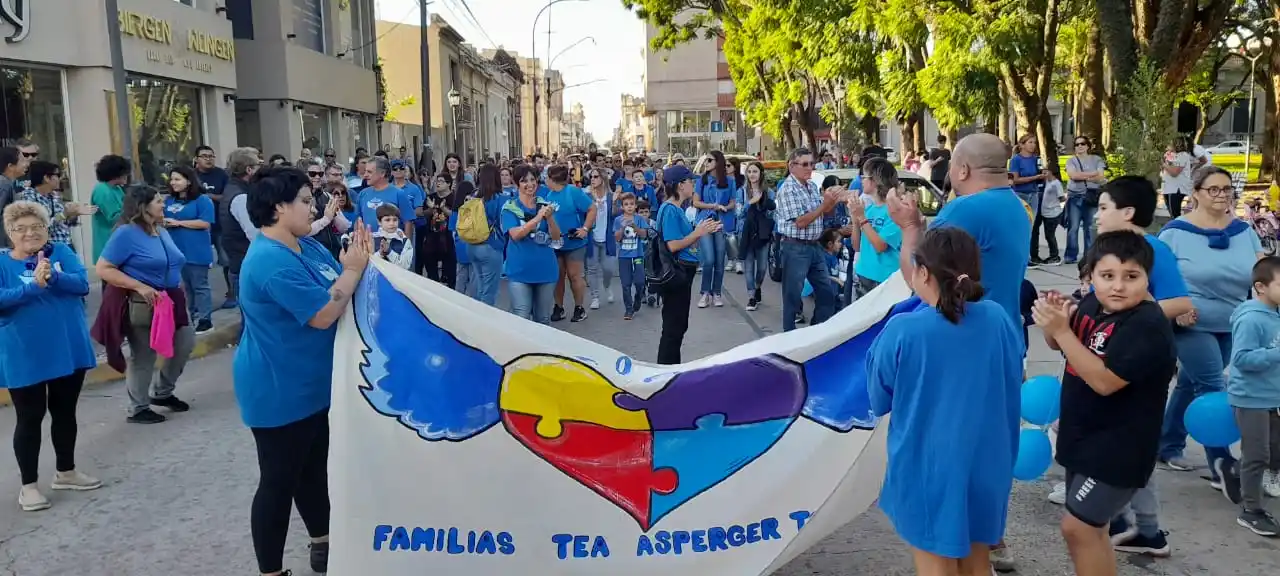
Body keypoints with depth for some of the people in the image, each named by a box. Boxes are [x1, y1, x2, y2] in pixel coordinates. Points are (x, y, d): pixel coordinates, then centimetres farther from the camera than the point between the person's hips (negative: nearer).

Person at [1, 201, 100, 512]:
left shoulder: (62, 252, 1)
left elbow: (82, 284, -12)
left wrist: (53, 277, -29)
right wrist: (35, 285, -30)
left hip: (69, 349, 3)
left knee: (65, 413, 16)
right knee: (29, 418, 5)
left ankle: (66, 472, 32)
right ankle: (28, 485, 17)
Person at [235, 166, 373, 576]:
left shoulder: (308, 246, 5)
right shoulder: (272, 262, -26)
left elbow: (342, 292, 8)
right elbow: (323, 313, -29)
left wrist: (357, 262, -9)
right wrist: (354, 269, -21)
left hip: (311, 386, 10)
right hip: (278, 393, -10)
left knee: (314, 469, 23)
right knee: (279, 482, 3)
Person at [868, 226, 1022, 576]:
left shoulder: (902, 331, -20)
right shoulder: (998, 319, -8)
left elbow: (879, 402, -6)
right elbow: (1013, 382, 9)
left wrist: (882, 344, 6)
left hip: (928, 468, -4)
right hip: (986, 463, 4)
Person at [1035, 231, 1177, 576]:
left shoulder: (1148, 325, -24)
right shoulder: (1093, 303, -1)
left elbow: (1104, 381, -30)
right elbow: (1062, 347, 13)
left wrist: (1061, 330, -30)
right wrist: (1053, 322, -9)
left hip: (1117, 449, -8)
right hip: (1085, 439, 8)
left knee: (1077, 526, -7)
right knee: (1090, 529, 19)